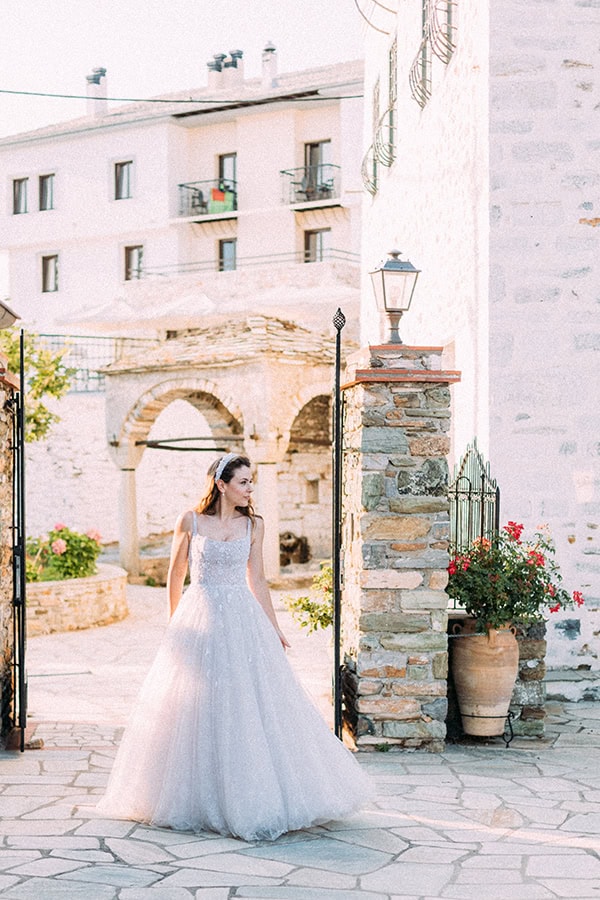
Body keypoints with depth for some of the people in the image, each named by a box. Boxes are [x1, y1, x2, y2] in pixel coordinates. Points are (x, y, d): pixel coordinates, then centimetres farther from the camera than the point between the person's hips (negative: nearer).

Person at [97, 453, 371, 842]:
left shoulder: (253, 525, 5)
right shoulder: (191, 522, -2)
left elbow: (257, 580, 10)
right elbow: (175, 576, 9)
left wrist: (274, 628, 9)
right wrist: (177, 624, 14)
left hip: (243, 620, 2)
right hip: (199, 619, -2)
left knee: (252, 704, -1)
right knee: (197, 709, 2)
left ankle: (251, 797, 9)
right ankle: (198, 798, 13)